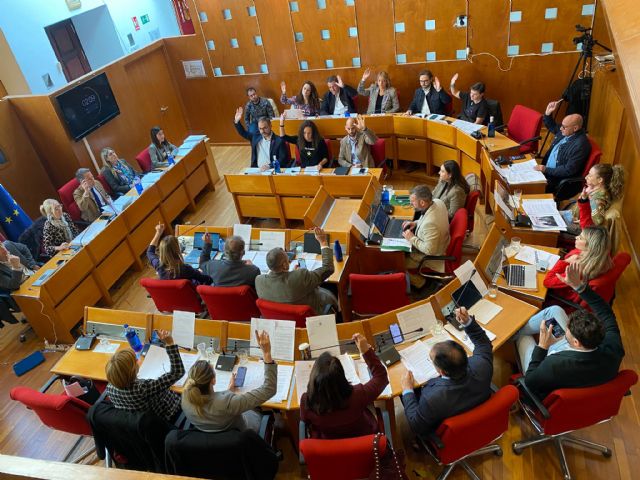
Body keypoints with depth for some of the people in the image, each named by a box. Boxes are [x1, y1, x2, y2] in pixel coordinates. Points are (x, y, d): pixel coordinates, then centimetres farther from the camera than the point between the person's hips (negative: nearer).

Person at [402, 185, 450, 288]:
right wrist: (416, 223, -3)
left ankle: (418, 281, 22)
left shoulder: (430, 224, -42)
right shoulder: (437, 201, -15)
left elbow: (430, 250, -31)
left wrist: (412, 238, -22)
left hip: (432, 256, -9)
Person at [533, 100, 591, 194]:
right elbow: (551, 127, 22)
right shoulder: (565, 131, 0)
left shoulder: (580, 145, -25)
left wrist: (546, 170, -24)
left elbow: (568, 171, -25)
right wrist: (548, 113, 4)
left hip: (559, 179, -9)